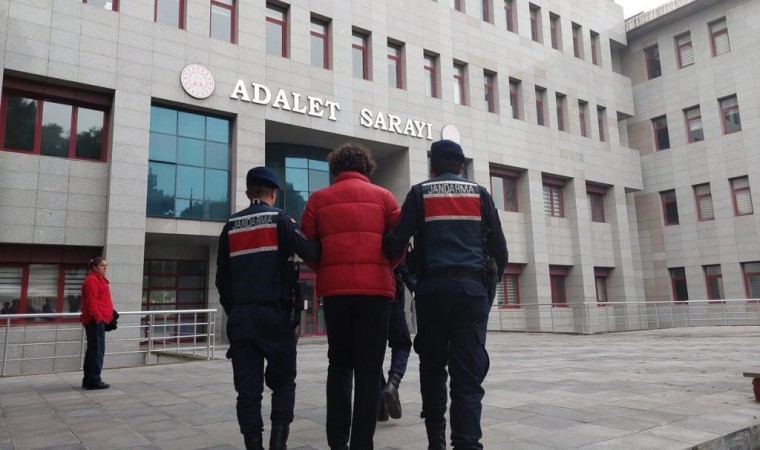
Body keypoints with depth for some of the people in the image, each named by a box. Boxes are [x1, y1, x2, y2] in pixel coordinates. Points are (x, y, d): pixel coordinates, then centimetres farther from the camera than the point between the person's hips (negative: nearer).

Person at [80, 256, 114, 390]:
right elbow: (91, 302, -18)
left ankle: (88, 380, 20)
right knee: (97, 350, -7)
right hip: (96, 320, -11)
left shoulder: (100, 279, 21)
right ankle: (94, 380, -4)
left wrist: (110, 315, 20)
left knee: (93, 349, 14)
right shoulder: (91, 280, -11)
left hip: (99, 319, 11)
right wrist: (98, 317, -22)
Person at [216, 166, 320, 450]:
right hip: (274, 314, -3)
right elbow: (311, 253, -13)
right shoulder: (280, 220, -2)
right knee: (283, 381, 10)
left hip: (240, 315, 4)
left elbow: (222, 277, 14)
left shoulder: (231, 226, 12)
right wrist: (317, 245, 9)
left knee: (247, 387, 7)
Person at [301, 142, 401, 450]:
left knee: (339, 367, 14)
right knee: (369, 370, 5)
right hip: (375, 289, -1)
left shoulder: (318, 199, 10)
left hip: (335, 290, 1)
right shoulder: (383, 197, 8)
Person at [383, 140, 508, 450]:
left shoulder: (420, 193, 6)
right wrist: (494, 277, 28)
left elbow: (397, 242, -3)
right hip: (471, 288, 1)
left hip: (433, 289, 0)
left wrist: (386, 253, 19)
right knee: (468, 374, 0)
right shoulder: (479, 194, 11)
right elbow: (498, 247, 10)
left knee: (433, 366, 14)